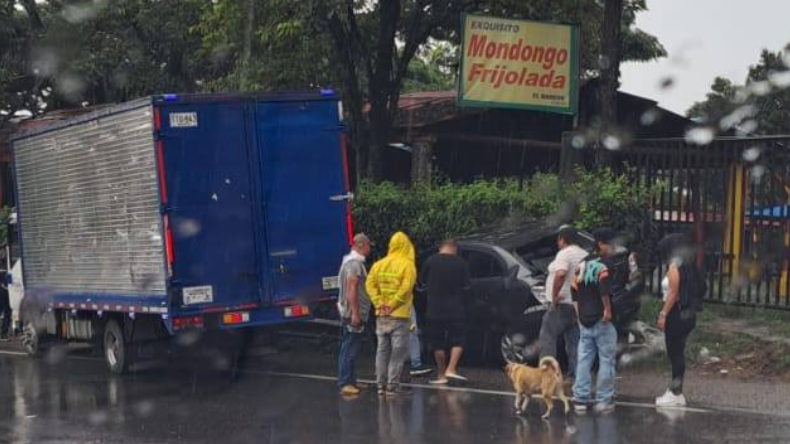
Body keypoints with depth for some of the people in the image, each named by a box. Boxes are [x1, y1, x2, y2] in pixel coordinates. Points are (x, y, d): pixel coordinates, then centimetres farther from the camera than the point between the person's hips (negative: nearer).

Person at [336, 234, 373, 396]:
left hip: (355, 314, 11)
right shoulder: (354, 263, -16)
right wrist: (354, 313, -24)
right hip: (353, 314, -11)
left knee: (349, 349, 13)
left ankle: (350, 381, 19)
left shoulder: (355, 262, 17)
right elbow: (351, 289, -22)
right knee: (349, 349, -9)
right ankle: (345, 383, -8)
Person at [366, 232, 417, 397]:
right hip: (399, 315, -5)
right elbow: (406, 288, -19)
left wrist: (379, 303, -4)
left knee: (383, 349, 12)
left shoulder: (379, 264, 7)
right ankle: (393, 386, -3)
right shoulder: (407, 265, -8)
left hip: (382, 315, 5)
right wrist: (392, 305, -13)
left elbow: (370, 284, -1)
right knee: (398, 351, -1)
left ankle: (381, 384, 15)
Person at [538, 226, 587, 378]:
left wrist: (554, 296, -22)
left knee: (547, 338, -3)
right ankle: (576, 374, 10)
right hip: (579, 306, 8)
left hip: (561, 304, -8)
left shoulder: (565, 253, -13)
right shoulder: (584, 255, 13)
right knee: (574, 342, 11)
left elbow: (560, 274, -30)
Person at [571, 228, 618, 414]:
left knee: (584, 360, 10)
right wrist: (608, 309, -21)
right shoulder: (604, 266, -11)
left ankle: (580, 399, 10)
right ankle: (603, 400, 3)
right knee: (606, 361, 2)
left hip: (585, 320, 6)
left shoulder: (583, 263, 11)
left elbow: (575, 289, 12)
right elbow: (604, 288, -29)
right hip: (603, 321, -6)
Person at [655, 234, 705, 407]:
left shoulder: (675, 267, -13)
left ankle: (676, 394, 1)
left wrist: (663, 314, -15)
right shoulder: (689, 267, 12)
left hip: (676, 315, -9)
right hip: (687, 314, 9)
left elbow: (673, 293, -18)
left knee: (675, 354, -3)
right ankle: (676, 391, 19)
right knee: (677, 353, 14)